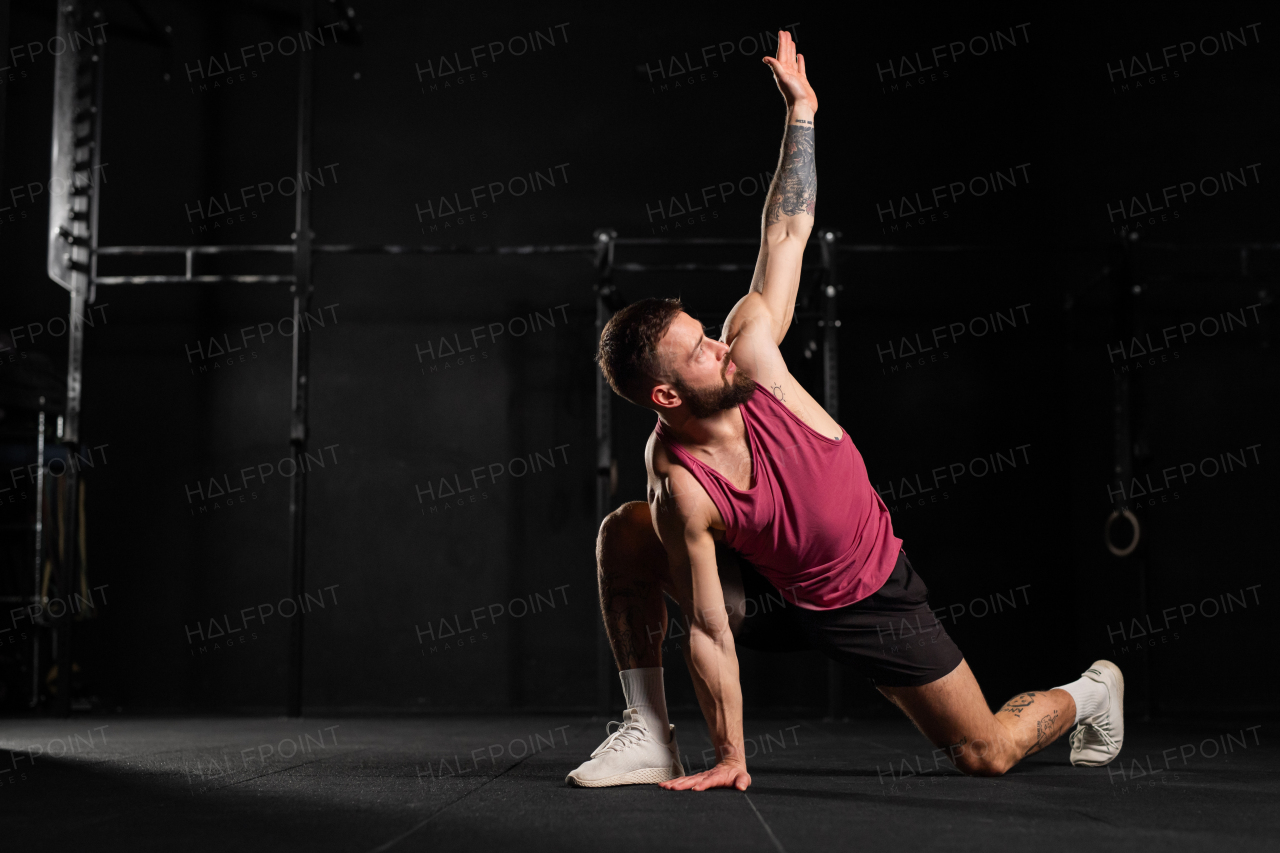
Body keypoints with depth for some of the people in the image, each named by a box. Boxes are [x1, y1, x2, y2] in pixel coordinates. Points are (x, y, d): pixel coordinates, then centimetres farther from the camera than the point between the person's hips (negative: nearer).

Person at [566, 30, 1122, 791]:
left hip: (875, 598, 1)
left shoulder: (751, 345, -24)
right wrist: (729, 756, -22)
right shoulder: (679, 492, -29)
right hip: (775, 599, 0)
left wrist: (800, 111, -16)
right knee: (624, 536, -20)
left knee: (987, 755, 2)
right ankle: (650, 734, -8)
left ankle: (1089, 693, 36)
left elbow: (789, 229, -14)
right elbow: (710, 635, -25)